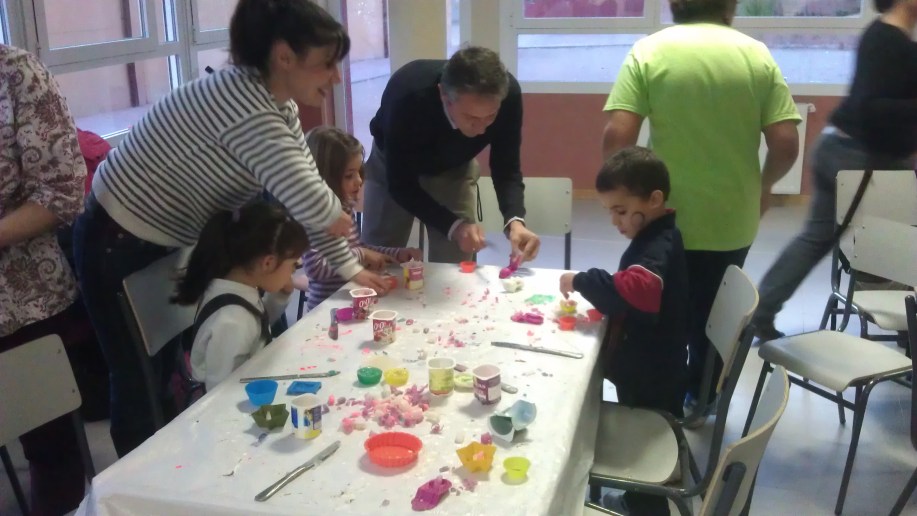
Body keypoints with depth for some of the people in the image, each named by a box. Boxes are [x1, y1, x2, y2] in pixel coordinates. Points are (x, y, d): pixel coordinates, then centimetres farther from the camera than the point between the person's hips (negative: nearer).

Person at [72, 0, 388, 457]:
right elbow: (310, 202, -36)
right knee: (140, 377, 6)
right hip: (118, 246, -9)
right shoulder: (242, 101, -32)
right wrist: (339, 220, -13)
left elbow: (305, 192, 3)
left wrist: (351, 269, 1)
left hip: (169, 244, 9)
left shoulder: (279, 108, -1)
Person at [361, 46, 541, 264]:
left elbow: (506, 169, -20)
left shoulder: (508, 94, -33)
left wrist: (515, 220, -39)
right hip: (394, 167, -2)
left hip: (455, 167, 2)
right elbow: (401, 185, -30)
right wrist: (453, 225, -43)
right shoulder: (407, 97, -41)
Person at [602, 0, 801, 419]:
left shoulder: (649, 51, -8)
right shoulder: (757, 55, -3)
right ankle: (701, 400, 38)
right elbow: (786, 145, -7)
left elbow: (616, 138, -18)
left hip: (667, 219, -2)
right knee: (714, 315, 22)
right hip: (734, 220, 2)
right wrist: (763, 185, 12)